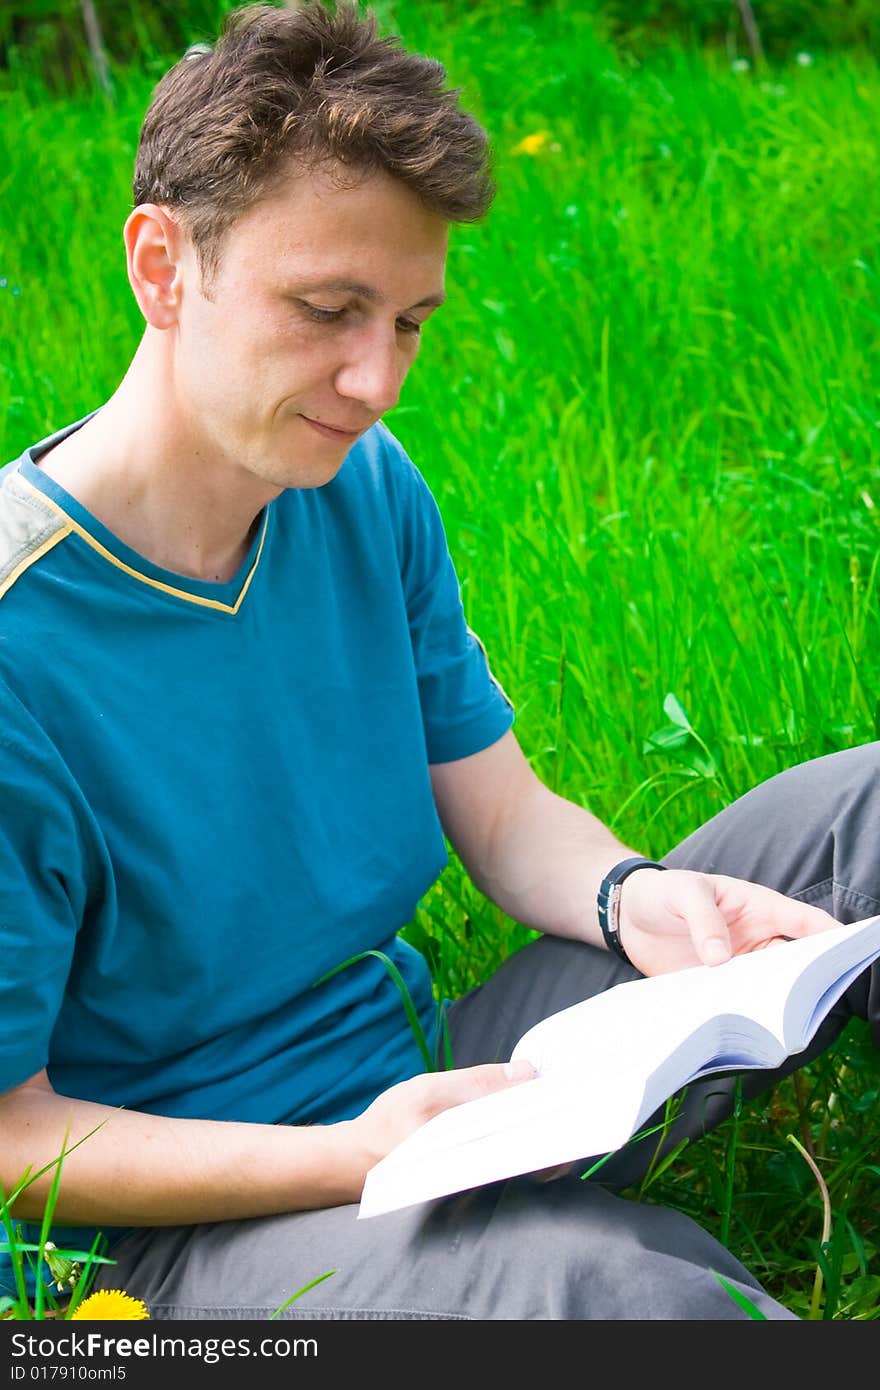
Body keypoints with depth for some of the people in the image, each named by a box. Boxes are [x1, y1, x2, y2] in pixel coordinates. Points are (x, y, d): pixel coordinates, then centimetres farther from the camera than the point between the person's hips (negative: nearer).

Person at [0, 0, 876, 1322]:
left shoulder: (369, 489, 0)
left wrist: (633, 897, -16)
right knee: (592, 1281, -40)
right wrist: (354, 1158, -28)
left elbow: (507, 816, 7)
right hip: (212, 1201, -7)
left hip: (440, 1076, 7)